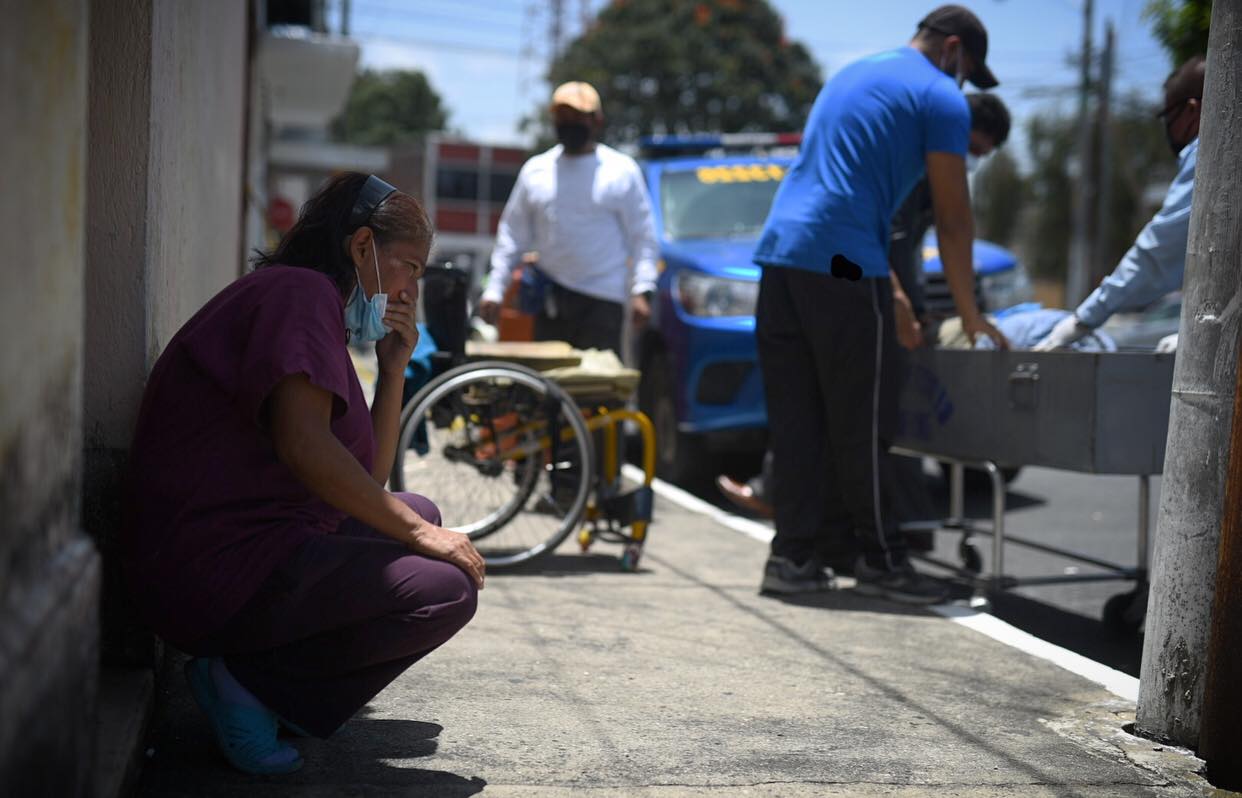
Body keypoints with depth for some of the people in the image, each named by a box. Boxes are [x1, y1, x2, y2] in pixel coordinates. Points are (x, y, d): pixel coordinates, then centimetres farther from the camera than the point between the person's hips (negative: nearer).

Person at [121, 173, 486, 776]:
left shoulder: (302, 299, 23)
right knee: (446, 589, -15)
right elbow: (303, 445, -24)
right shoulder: (300, 291, -9)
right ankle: (248, 680, -7)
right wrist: (416, 532, -15)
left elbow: (366, 480, 21)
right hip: (215, 572, -11)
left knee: (419, 512, 21)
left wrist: (393, 369, 11)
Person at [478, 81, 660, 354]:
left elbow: (643, 236, 1)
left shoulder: (621, 170, 3)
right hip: (550, 300, 4)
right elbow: (512, 233, 14)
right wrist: (494, 288, 7)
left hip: (602, 301, -3)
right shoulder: (535, 170, 12)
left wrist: (642, 291, -10)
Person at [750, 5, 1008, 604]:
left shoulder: (851, 75, 27)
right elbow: (952, 221, 1)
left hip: (780, 251, 8)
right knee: (859, 424, -1)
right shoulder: (941, 99, 2)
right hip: (842, 263, -8)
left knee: (797, 420, 8)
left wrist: (895, 294, 32)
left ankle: (796, 556, 11)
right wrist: (971, 317, 10)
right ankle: (880, 560, 7)